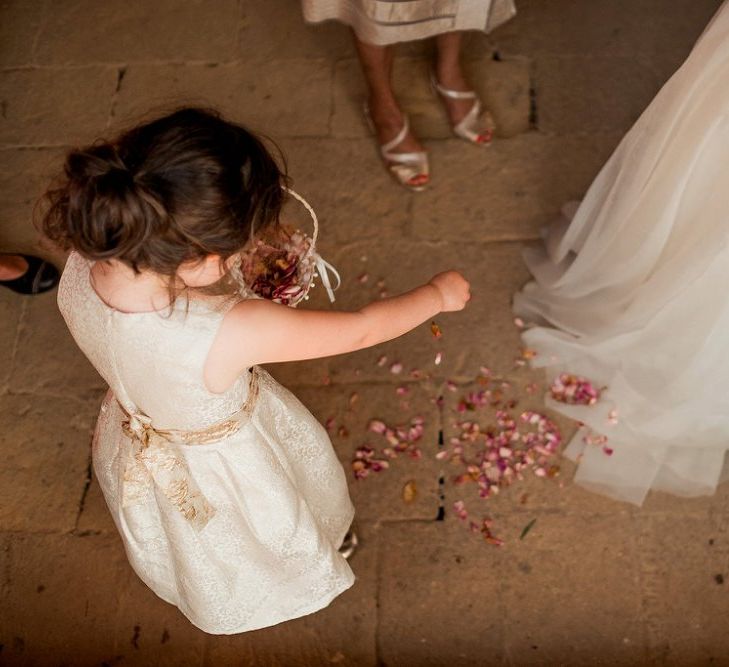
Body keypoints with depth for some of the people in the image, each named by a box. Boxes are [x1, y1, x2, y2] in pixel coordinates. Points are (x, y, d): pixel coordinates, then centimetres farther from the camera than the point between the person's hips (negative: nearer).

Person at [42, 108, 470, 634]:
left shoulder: (80, 268, -31)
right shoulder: (229, 334, -47)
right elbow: (361, 330, -31)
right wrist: (438, 294, -14)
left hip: (136, 437, 5)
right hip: (221, 469, -5)